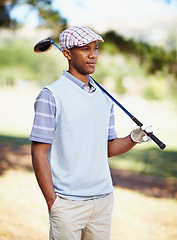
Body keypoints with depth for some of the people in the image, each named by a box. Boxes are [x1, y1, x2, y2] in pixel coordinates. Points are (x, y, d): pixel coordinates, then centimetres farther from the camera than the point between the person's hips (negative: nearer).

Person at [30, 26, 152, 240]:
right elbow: (39, 152, -10)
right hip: (68, 205, -5)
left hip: (104, 200, 6)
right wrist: (52, 202, -14)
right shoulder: (51, 95, -7)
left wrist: (133, 139, -4)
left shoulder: (104, 97, 12)